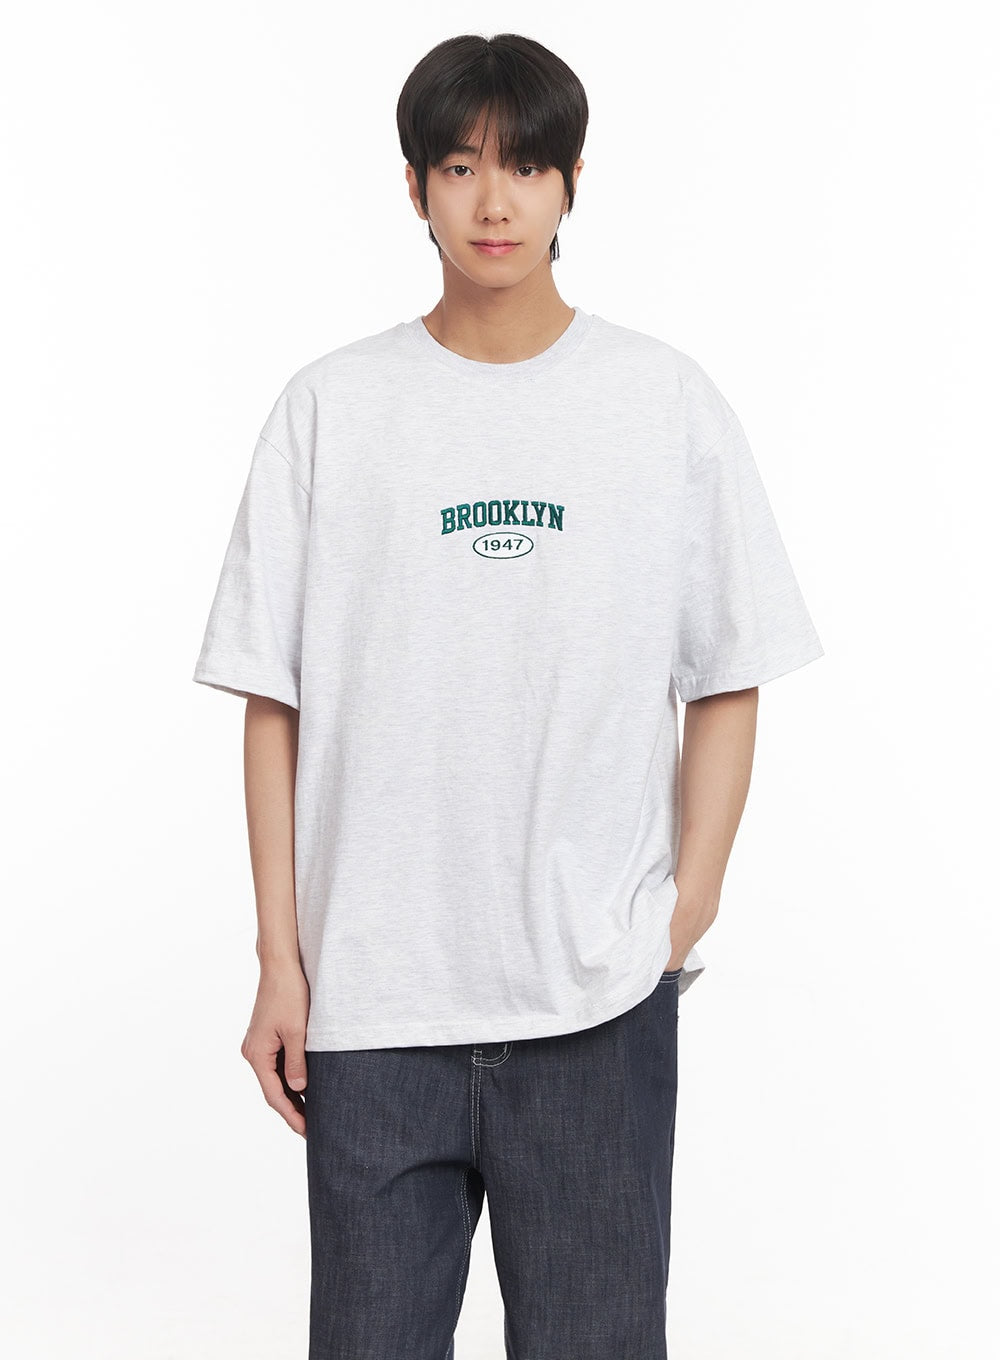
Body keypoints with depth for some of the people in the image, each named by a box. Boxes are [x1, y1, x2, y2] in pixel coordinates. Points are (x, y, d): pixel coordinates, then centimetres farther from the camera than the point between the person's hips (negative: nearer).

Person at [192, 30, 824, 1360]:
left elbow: (728, 678, 6)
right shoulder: (330, 407, 4)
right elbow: (275, 701, 3)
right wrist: (279, 961, -1)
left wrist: (692, 897, -5)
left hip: (600, 997, 0)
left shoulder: (667, 400, 3)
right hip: (371, 998, 1)